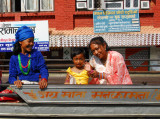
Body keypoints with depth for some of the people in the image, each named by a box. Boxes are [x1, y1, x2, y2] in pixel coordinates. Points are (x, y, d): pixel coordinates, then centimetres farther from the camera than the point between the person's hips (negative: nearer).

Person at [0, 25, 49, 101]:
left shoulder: (37, 54, 13)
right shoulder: (14, 58, 14)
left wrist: (44, 79, -22)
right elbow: (12, 76, 9)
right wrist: (15, 81, -17)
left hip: (35, 84, 1)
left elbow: (43, 69, 2)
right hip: (20, 86, 0)